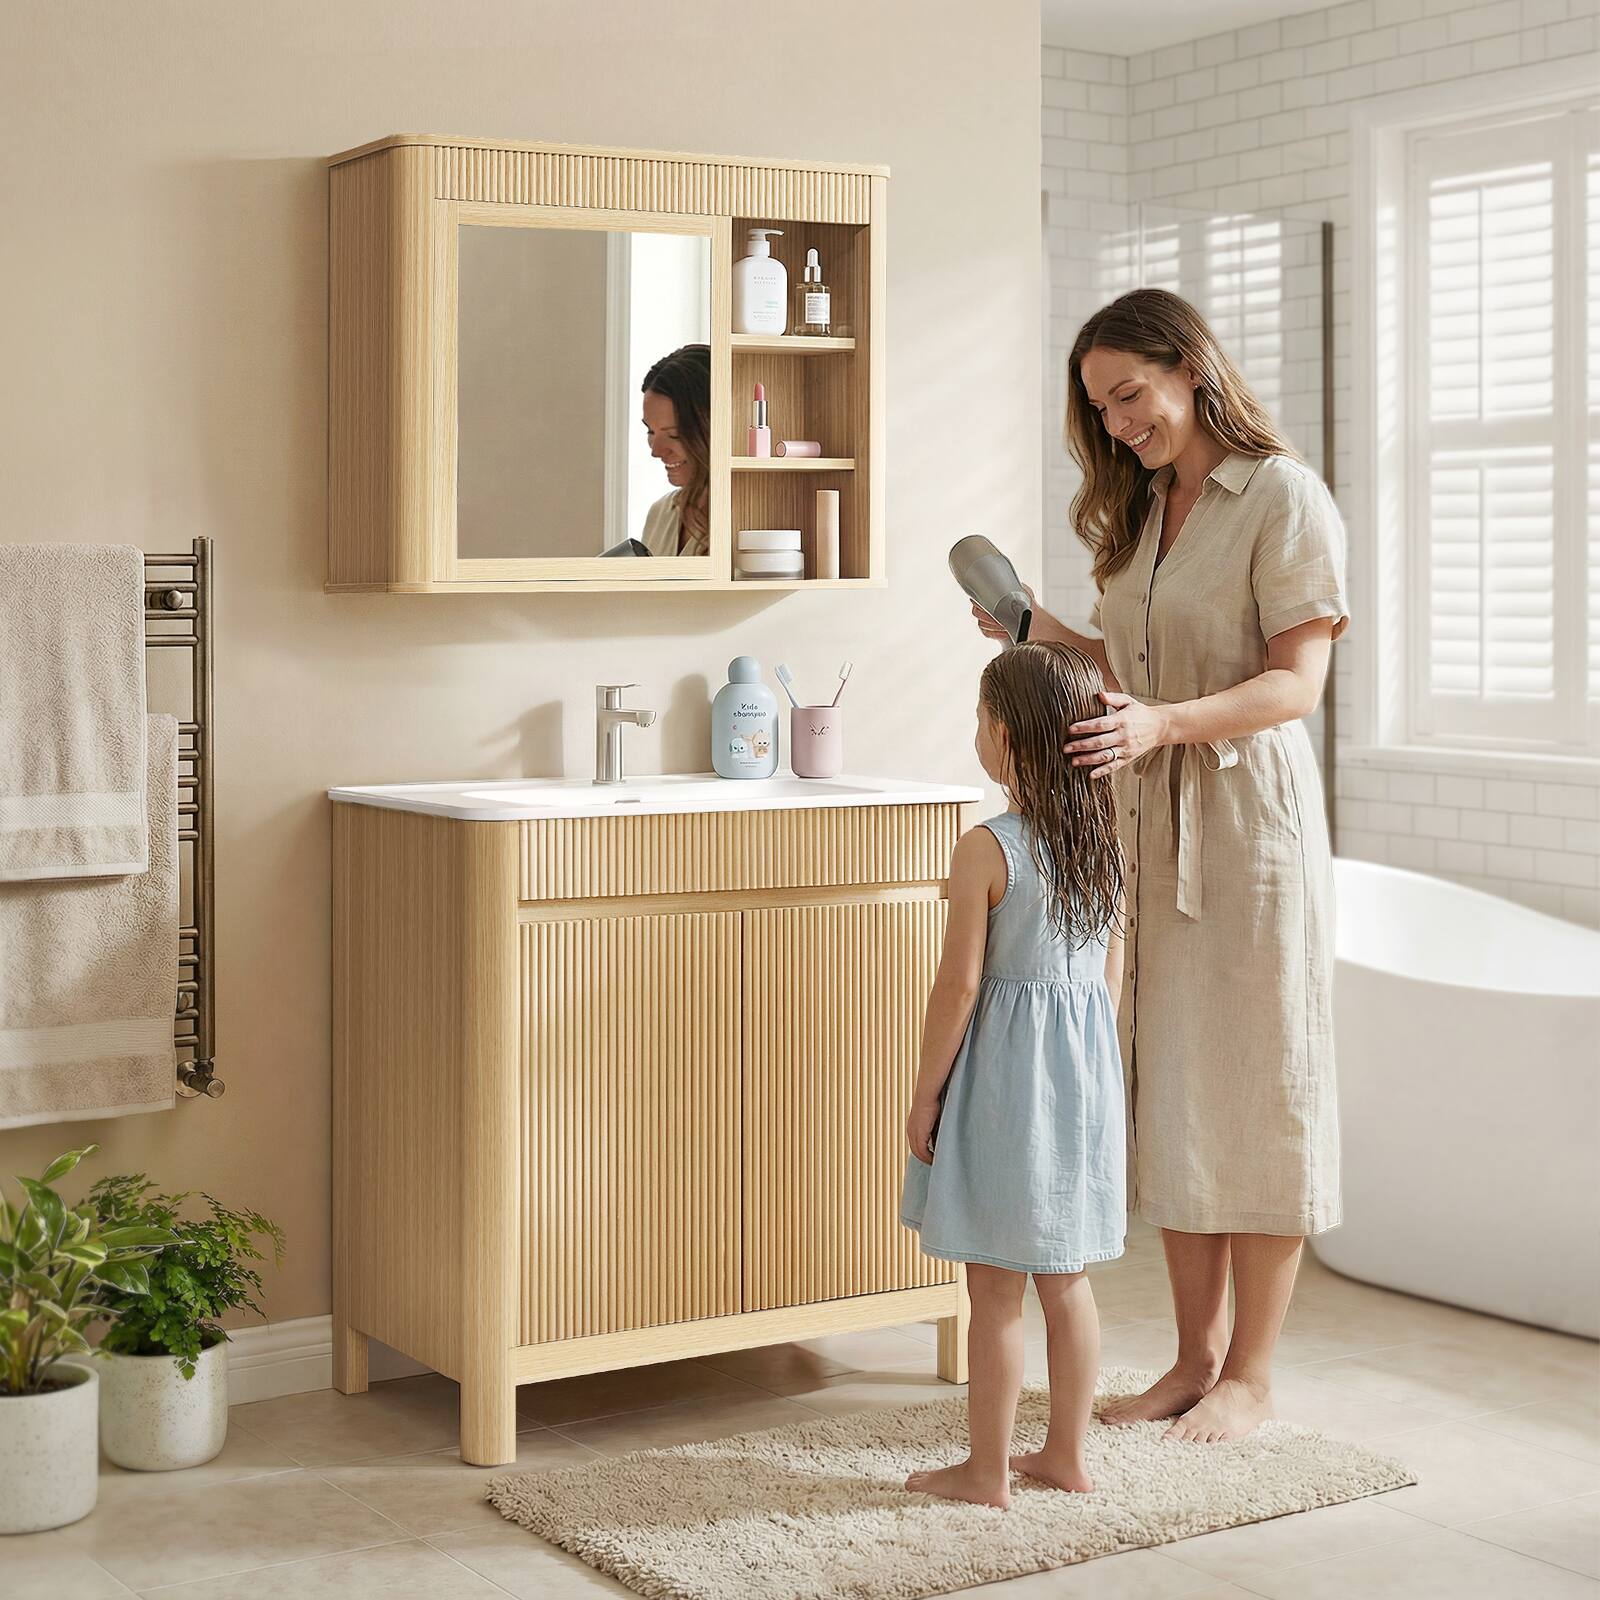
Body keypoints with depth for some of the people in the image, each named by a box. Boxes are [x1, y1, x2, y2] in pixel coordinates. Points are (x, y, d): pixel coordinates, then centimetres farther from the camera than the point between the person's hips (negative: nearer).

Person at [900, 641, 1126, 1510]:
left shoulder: (985, 851, -18)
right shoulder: (1105, 839, 2)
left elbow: (959, 986, -16)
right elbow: (1109, 971, 10)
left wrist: (925, 1092, -6)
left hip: (1003, 1077, -7)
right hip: (1085, 1070, 7)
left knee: (995, 1287, 3)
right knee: (1065, 1276, 16)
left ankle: (986, 1470, 13)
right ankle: (1065, 1453, 25)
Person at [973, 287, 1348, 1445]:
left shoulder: (1284, 497, -8)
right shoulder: (1146, 508, 16)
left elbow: (1296, 683, -14)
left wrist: (1166, 723, -27)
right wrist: (1048, 638, 3)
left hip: (1251, 816, -7)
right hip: (1153, 825, 7)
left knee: (1256, 1088, 0)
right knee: (1168, 1087, 9)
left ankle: (1253, 1374, 10)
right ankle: (1198, 1353, 19)